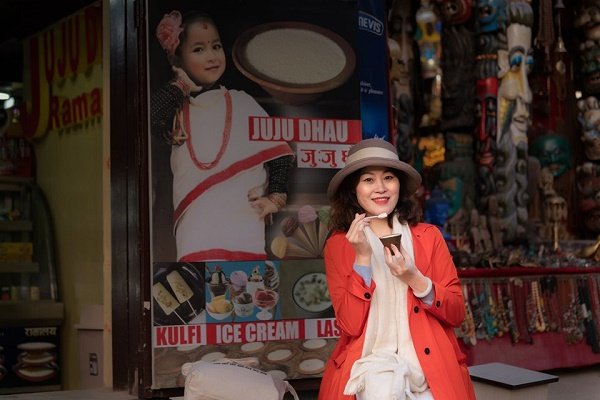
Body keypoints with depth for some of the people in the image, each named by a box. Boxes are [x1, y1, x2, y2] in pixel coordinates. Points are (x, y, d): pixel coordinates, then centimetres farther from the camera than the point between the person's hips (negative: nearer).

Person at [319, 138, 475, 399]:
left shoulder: (429, 236, 6)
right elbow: (350, 326, -7)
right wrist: (362, 257, -14)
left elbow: (457, 314, 3)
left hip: (429, 367, 1)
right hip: (369, 364, -1)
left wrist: (414, 278, -13)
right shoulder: (338, 245, 2)